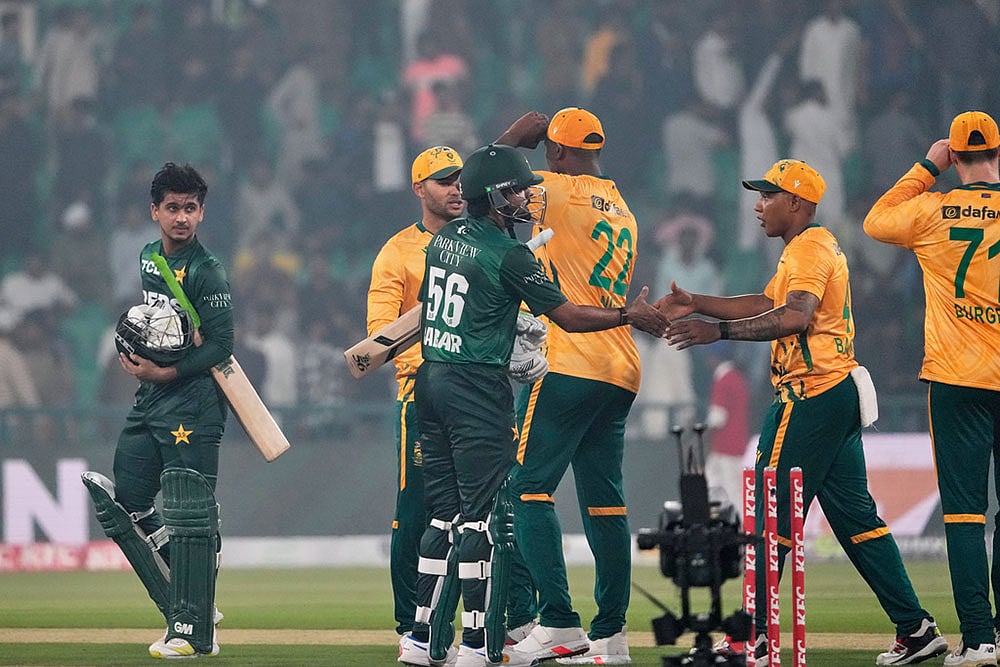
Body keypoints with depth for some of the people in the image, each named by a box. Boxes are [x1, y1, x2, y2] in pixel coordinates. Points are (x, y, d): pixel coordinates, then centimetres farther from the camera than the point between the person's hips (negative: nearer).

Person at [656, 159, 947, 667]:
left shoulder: (809, 248, -12)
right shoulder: (814, 247, 21)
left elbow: (795, 316, -28)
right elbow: (767, 305, 26)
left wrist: (719, 331, -32)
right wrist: (697, 304, 19)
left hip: (810, 397, -11)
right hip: (840, 393, 11)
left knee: (770, 514, -8)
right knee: (855, 515, 11)